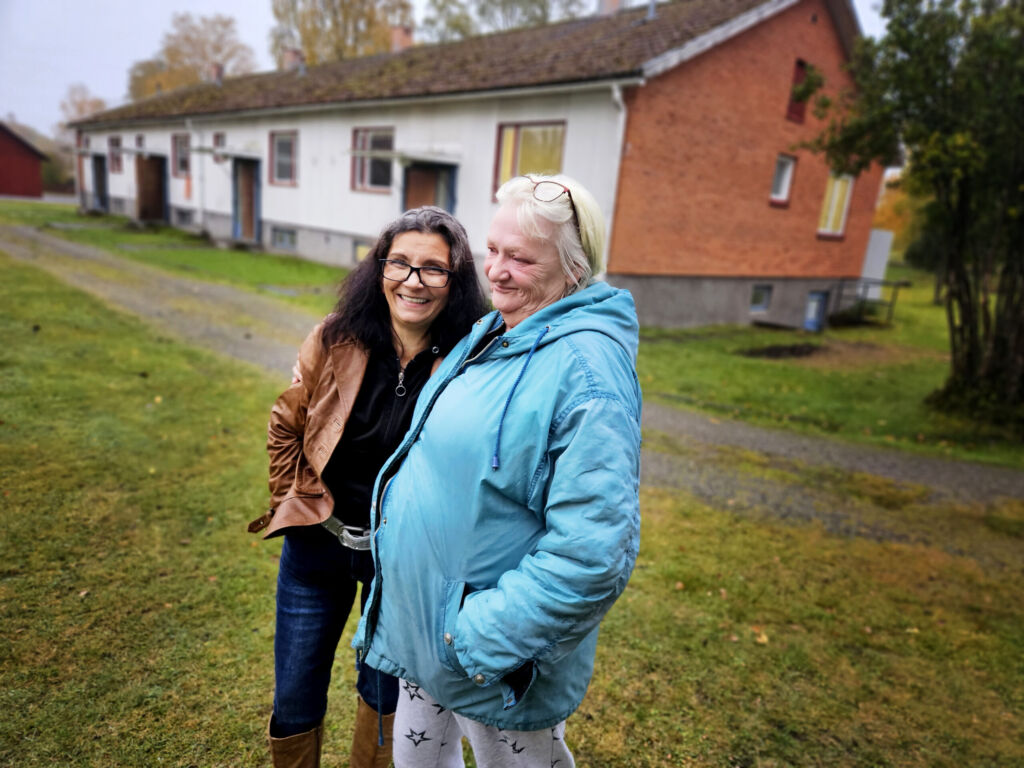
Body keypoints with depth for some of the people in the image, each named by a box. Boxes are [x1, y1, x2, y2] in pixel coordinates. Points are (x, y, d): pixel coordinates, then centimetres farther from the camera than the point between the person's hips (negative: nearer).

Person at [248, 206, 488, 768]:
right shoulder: (334, 341, -11)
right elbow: (285, 427, 3)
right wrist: (298, 504, 1)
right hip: (318, 545, 2)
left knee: (384, 694, 22)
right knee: (294, 699, 18)